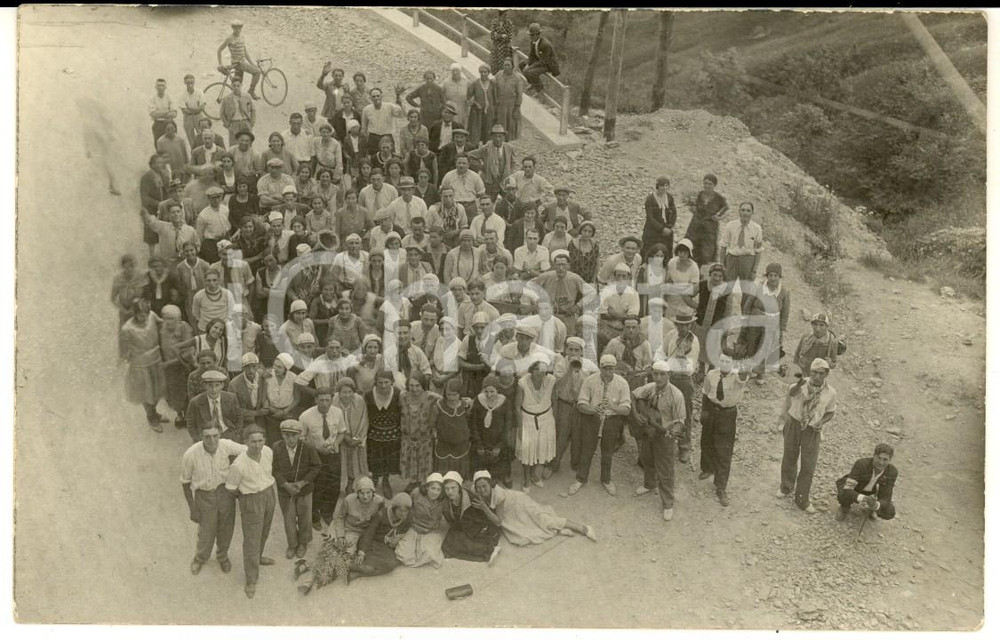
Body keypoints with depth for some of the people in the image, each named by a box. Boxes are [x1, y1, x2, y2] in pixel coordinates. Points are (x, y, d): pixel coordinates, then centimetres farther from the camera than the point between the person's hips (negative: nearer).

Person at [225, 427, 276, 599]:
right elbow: (230, 488, -15)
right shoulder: (239, 465, -30)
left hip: (269, 494, 6)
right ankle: (251, 580, 13)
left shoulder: (268, 452, -12)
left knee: (264, 531, 26)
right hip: (251, 501, -6)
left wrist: (267, 486, 11)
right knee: (252, 538, 1)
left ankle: (258, 557, 53)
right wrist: (245, 493, -1)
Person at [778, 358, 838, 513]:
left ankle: (802, 500, 21)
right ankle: (787, 487, 45)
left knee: (808, 466, 2)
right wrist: (799, 384, -60)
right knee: (790, 458, 19)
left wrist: (821, 422, -17)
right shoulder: (800, 384, -18)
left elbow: (830, 412, 2)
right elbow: (791, 392, -38)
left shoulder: (830, 392, -13)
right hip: (794, 424, 0)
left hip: (812, 430, 0)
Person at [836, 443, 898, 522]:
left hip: (869, 492, 3)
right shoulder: (861, 464, -39)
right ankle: (846, 506, 0)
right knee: (844, 497, -38)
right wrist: (863, 498, -61)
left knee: (890, 513, -20)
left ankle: (869, 506, 13)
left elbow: (885, 499, -25)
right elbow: (846, 492, -41)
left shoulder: (892, 472, -29)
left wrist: (876, 505, -49)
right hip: (847, 487, -3)